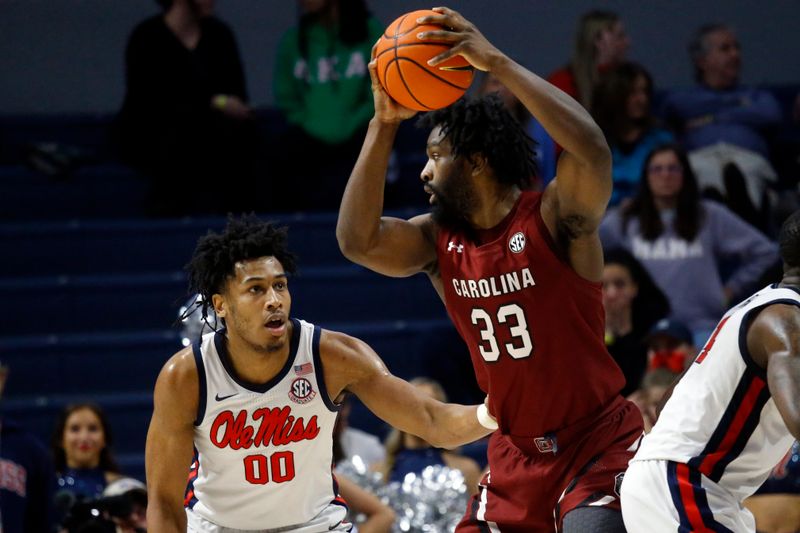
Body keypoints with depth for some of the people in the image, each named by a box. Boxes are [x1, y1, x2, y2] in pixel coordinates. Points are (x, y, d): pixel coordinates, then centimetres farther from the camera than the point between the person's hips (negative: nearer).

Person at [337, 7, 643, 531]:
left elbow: (593, 151, -35)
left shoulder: (552, 218, -16)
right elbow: (358, 241, -9)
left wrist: (498, 63, -34)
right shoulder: (440, 241, 4)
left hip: (598, 446, -7)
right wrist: (384, 125, -12)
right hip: (517, 455, 7)